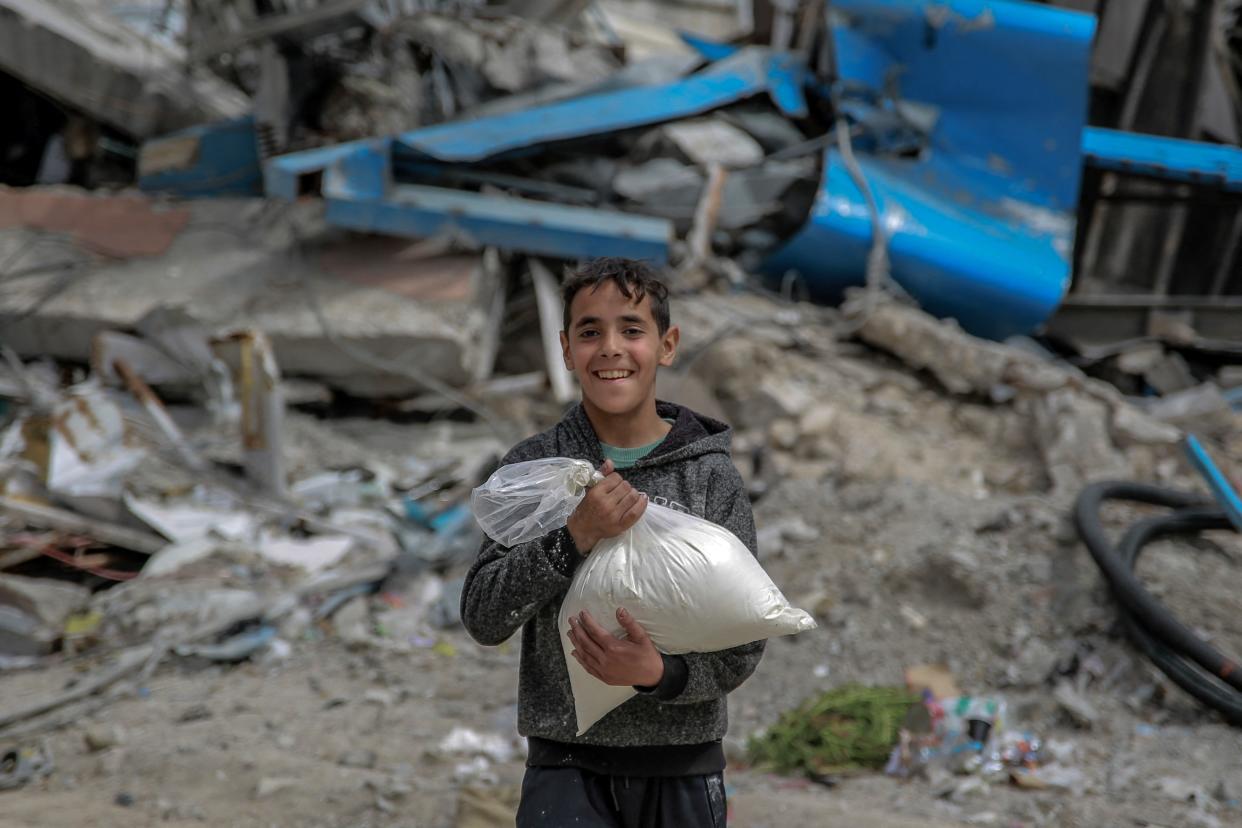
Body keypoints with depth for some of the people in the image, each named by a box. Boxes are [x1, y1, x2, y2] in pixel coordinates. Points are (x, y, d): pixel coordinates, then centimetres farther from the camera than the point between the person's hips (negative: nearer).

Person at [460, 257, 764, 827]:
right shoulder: (533, 466, 1)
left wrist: (657, 672, -21)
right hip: (567, 764, -1)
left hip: (682, 766, 1)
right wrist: (574, 538, -20)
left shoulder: (712, 477, -1)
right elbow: (482, 619, -7)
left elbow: (742, 649, -2)